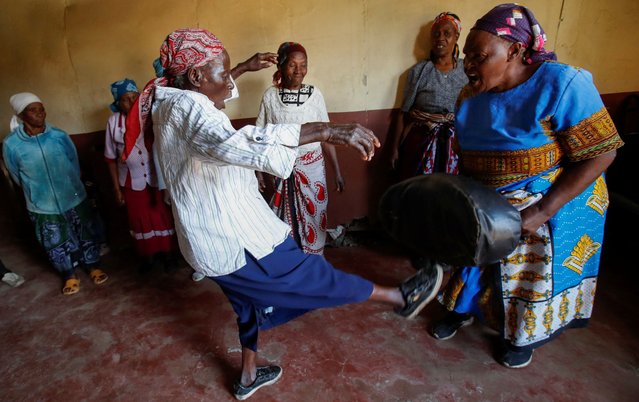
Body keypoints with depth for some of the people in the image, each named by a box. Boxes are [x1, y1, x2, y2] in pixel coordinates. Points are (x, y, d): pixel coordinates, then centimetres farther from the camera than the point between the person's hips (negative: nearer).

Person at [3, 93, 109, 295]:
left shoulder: (59, 136, -11)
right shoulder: (11, 144, -14)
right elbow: (17, 176, 3)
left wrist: (70, 187, 13)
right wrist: (38, 192, 12)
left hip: (74, 198, 1)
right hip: (43, 206, -1)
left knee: (87, 235, 14)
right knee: (56, 243, 14)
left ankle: (93, 267, 38)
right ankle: (70, 276, 36)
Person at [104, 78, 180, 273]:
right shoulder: (113, 122, -6)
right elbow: (111, 158, 0)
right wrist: (117, 188, 0)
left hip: (158, 177, -1)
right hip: (132, 181, 1)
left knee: (165, 216, 11)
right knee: (141, 219, 15)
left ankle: (169, 254, 30)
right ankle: (149, 255, 35)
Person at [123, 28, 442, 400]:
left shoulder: (172, 102, 7)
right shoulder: (188, 108, -25)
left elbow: (211, 89, 32)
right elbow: (242, 144, -46)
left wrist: (246, 68, 33)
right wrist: (329, 131, -47)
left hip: (212, 240, 10)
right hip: (234, 242, -10)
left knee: (255, 301, 27)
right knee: (312, 276, 4)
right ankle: (400, 298, 22)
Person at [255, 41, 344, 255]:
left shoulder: (315, 94, -2)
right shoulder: (270, 96, -3)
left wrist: (337, 171, 1)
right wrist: (258, 170, 1)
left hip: (312, 167, 1)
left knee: (314, 216, 7)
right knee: (286, 218, 9)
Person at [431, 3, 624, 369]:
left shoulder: (561, 85, -23)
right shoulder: (471, 95, -6)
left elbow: (601, 154, -22)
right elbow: (468, 154, 4)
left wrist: (542, 212, -28)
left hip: (552, 205, -4)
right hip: (487, 205, 5)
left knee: (536, 272, 13)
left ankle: (525, 337, 38)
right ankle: (464, 310, 44)